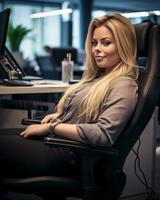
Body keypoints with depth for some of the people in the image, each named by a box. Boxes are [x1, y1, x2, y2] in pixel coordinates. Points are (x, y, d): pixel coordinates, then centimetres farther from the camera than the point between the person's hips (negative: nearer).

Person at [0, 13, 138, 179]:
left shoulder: (124, 85, -12)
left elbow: (104, 133, -23)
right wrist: (59, 116, 3)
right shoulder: (98, 77, 15)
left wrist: (51, 127, -17)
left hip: (68, 156, -9)